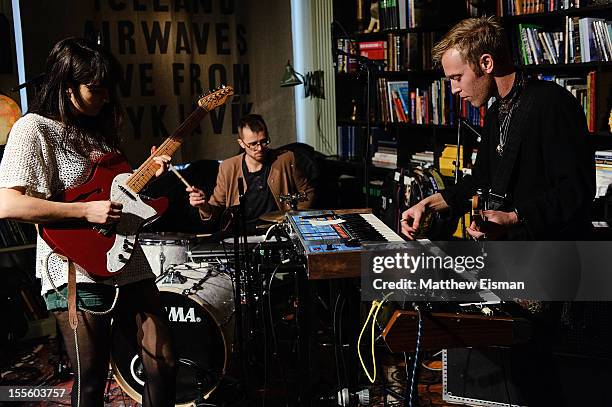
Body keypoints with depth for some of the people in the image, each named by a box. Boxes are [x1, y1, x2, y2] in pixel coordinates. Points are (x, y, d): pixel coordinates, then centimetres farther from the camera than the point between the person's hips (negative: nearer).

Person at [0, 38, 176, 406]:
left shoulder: (99, 128, 15)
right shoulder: (34, 129, -8)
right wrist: (86, 211, -22)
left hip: (128, 264, 7)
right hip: (79, 274, -7)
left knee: (164, 364, 9)